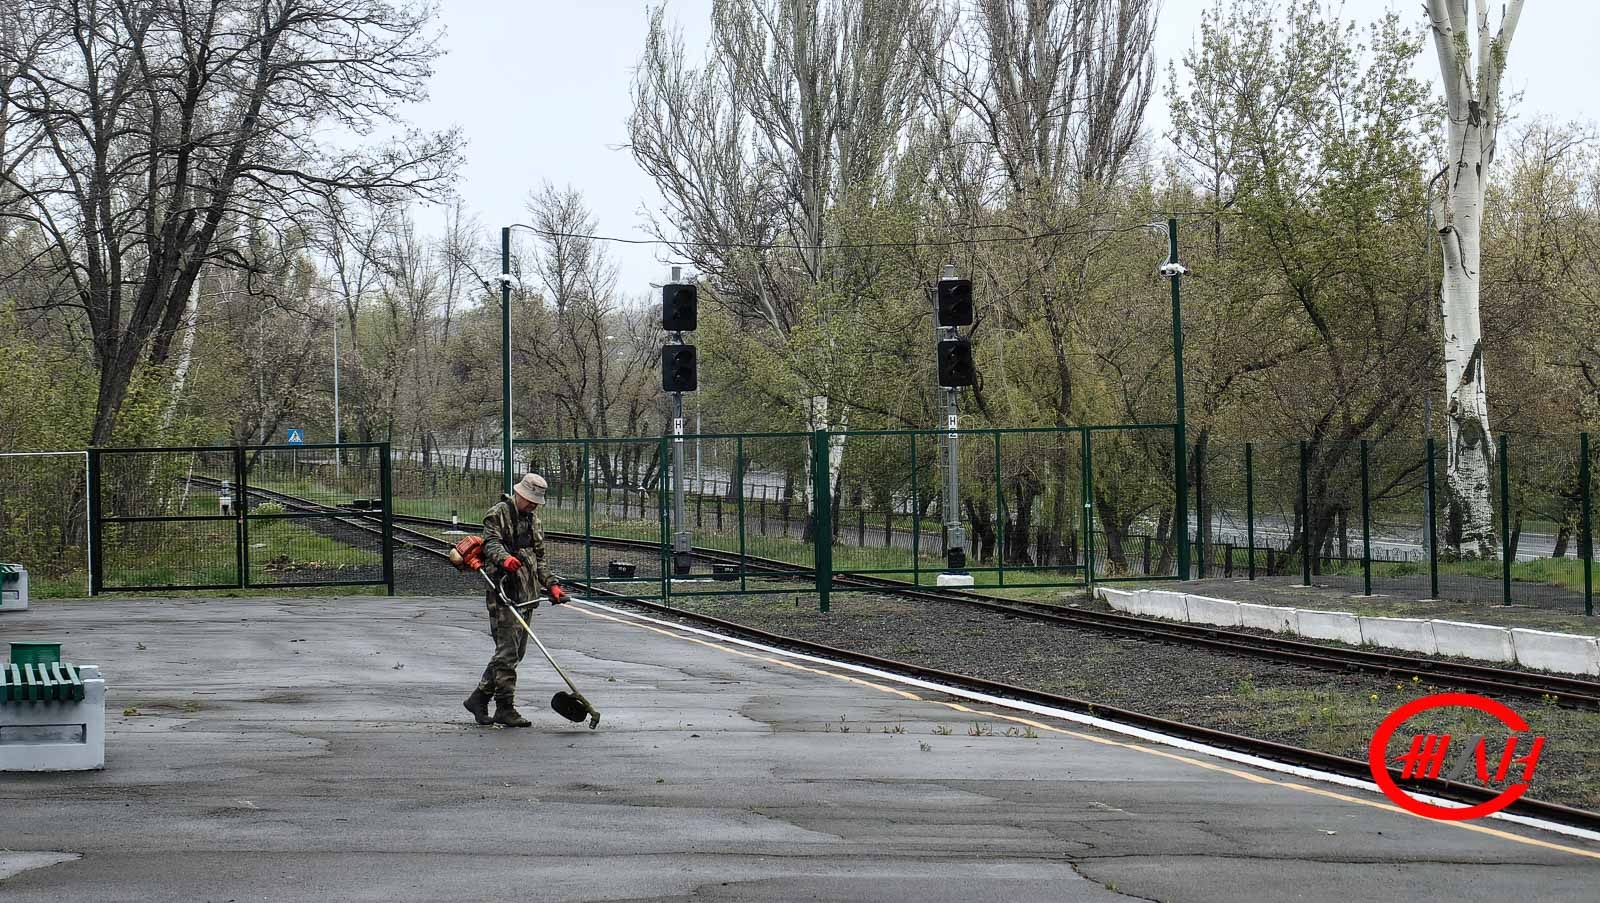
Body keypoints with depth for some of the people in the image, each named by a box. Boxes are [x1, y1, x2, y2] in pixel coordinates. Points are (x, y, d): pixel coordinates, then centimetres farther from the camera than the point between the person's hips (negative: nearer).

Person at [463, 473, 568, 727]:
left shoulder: (533, 519, 22)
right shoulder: (499, 513, -4)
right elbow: (491, 542, -20)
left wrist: (552, 584, 15)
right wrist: (505, 558, -40)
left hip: (525, 593, 9)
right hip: (503, 591, -8)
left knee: (515, 652, 9)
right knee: (507, 651, -10)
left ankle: (479, 699, 18)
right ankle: (505, 708, -6)